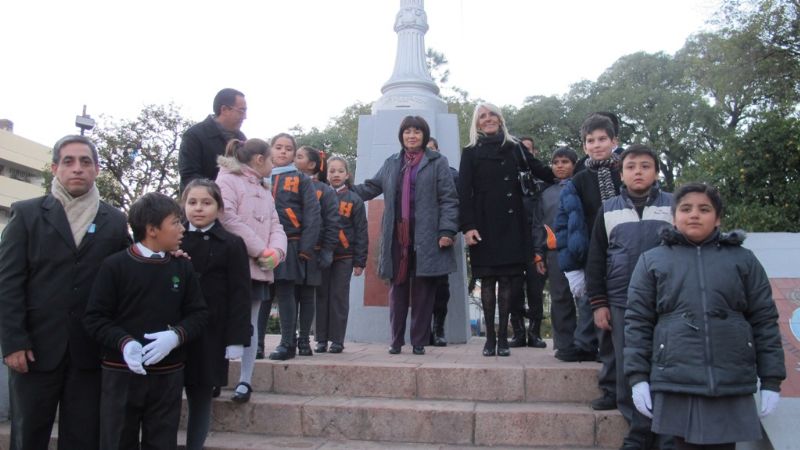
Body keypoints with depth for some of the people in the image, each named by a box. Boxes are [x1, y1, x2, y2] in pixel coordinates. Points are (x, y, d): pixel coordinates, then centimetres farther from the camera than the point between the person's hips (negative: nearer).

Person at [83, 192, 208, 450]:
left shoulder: (183, 268, 5)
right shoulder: (115, 265, -6)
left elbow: (199, 314, 5)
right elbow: (94, 317, -6)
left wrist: (176, 335, -15)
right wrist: (124, 342, -22)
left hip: (168, 376, 3)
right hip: (121, 373, -3)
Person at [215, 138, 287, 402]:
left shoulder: (264, 191, 23)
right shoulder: (228, 180, -3)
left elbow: (276, 226, 15)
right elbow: (228, 219, -16)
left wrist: (276, 251, -6)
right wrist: (260, 250, -15)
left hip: (259, 269, 7)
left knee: (250, 325, 8)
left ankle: (245, 380, 13)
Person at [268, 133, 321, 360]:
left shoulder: (301, 180, 4)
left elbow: (312, 215, -4)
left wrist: (306, 247, -14)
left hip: (297, 246, -2)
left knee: (304, 295, 2)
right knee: (284, 293, 0)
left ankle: (303, 340, 11)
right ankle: (287, 342, 5)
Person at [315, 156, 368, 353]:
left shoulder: (354, 200, 4)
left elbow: (361, 232, 3)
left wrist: (360, 261, -3)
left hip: (344, 256, -1)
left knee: (339, 298, 1)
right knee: (322, 296, 5)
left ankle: (337, 340, 8)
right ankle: (321, 339, 13)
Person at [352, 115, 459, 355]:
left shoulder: (437, 162, 3)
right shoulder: (391, 163, 15)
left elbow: (448, 199, -3)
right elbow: (371, 187, 20)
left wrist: (447, 230, -12)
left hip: (426, 238, -3)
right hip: (397, 238, 3)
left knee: (422, 293, 2)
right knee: (397, 290, 8)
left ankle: (419, 342, 12)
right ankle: (396, 341, 16)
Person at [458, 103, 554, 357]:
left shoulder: (514, 148, 12)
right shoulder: (471, 153, 6)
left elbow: (541, 171, 12)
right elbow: (464, 192, -1)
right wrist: (468, 226, -10)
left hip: (512, 223, 2)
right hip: (484, 224, -1)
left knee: (507, 279, 1)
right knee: (488, 279, 0)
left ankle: (503, 337, 6)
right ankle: (490, 338, 4)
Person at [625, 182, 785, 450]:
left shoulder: (744, 260, 11)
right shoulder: (651, 261, 8)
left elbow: (764, 321, 9)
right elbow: (637, 322, 4)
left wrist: (771, 381, 4)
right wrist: (638, 377, -2)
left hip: (732, 386, 1)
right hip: (676, 385, -1)